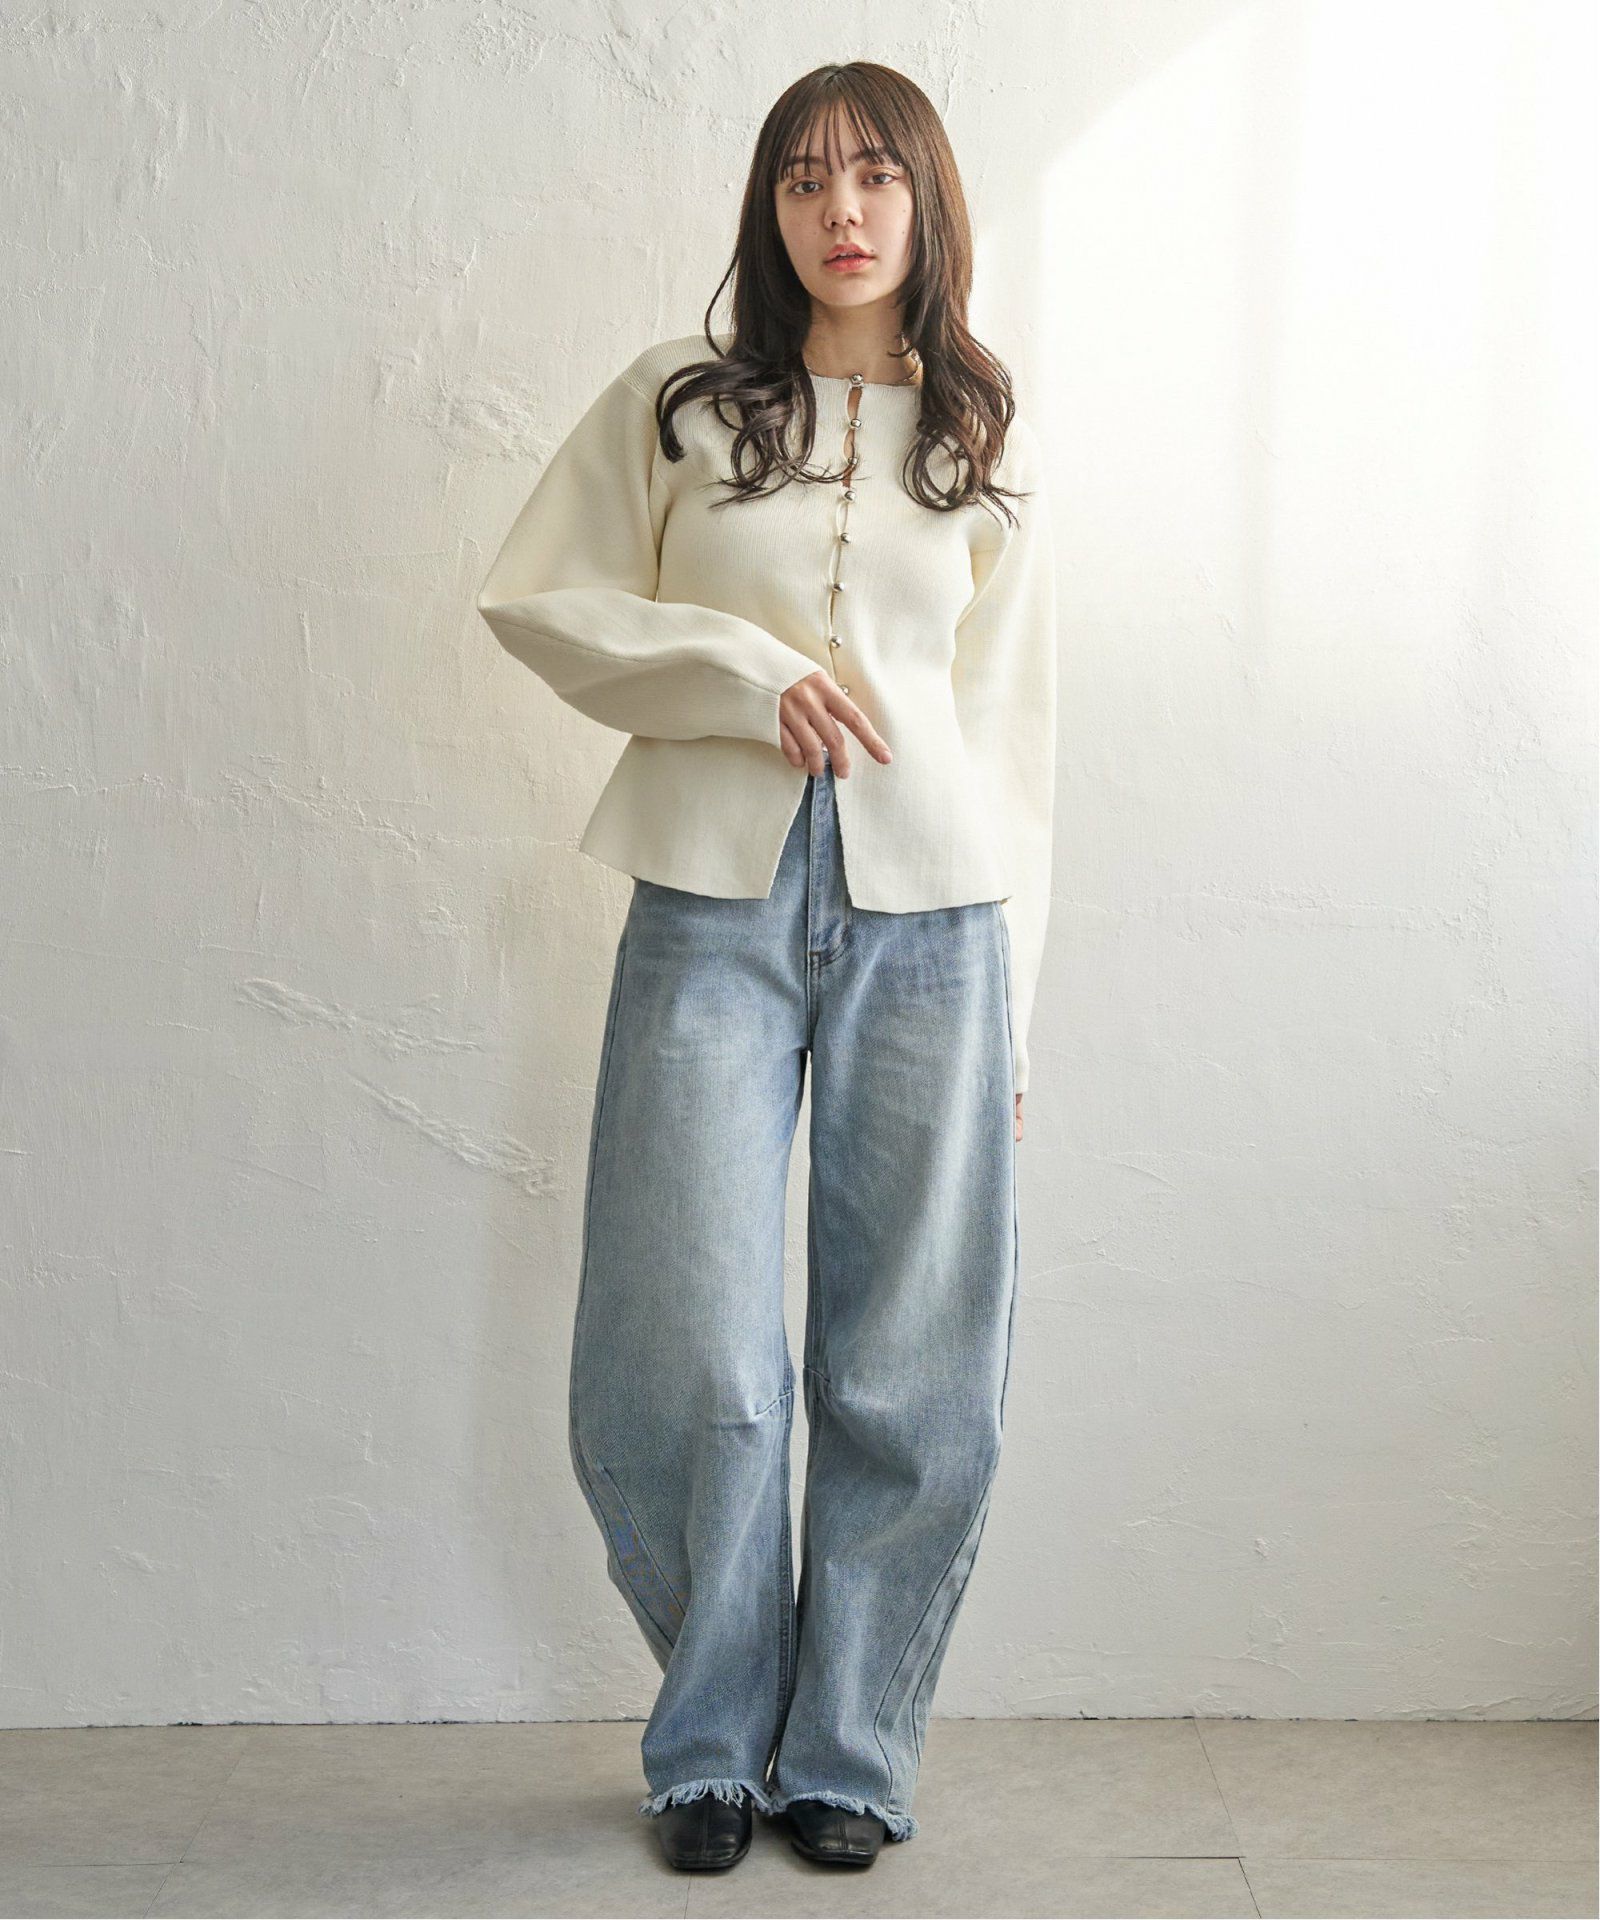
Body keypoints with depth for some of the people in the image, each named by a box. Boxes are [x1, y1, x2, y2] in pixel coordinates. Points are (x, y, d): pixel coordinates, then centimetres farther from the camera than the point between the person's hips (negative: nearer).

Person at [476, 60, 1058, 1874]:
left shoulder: (990, 451, 13)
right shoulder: (675, 403, 9)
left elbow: (1012, 733, 12)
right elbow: (534, 599, 5)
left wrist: (1007, 1006, 8)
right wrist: (750, 671, -10)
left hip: (930, 919, 1)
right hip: (713, 907, -1)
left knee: (909, 1369, 3)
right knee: (688, 1360, -2)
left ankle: (850, 1751, 20)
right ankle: (710, 1742, 20)